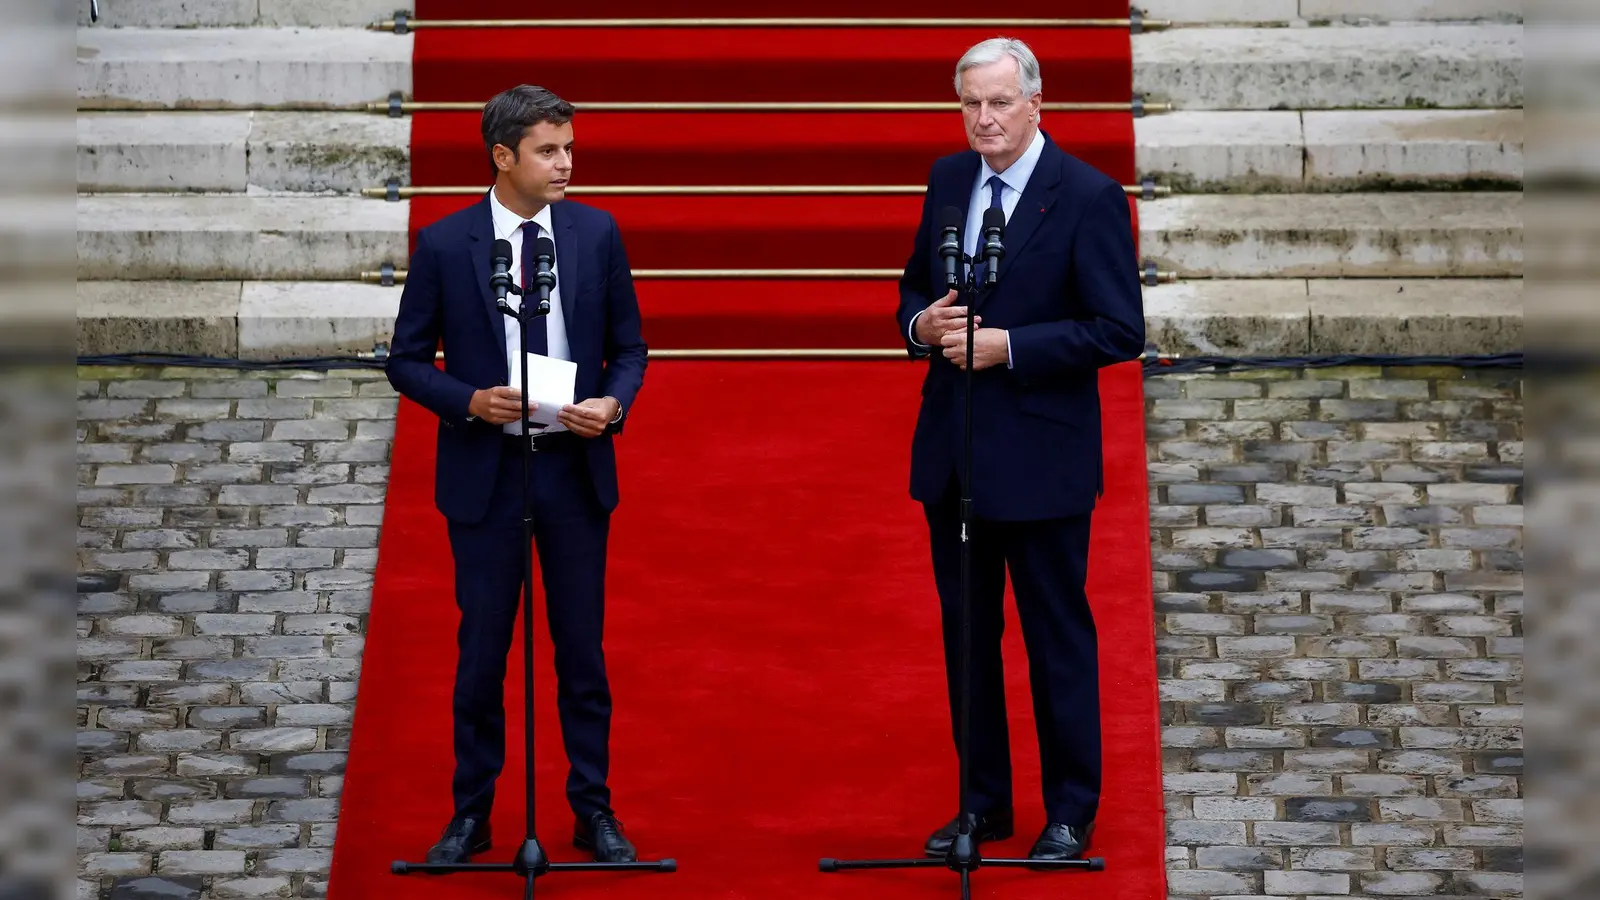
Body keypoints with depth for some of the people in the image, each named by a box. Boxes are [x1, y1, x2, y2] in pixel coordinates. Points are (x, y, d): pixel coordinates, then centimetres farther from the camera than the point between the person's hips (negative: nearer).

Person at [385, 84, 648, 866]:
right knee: (482, 649, 7)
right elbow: (407, 360, 0)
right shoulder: (445, 244, -6)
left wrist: (613, 403, -14)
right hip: (484, 472, -1)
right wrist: (471, 401, -17)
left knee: (582, 648, 9)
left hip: (575, 469, 2)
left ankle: (594, 810, 20)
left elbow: (628, 349, 7)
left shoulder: (596, 232, 0)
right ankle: (471, 813, 20)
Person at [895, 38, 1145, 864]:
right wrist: (923, 323, -7)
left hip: (1040, 455, -6)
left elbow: (1120, 330, -15)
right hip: (951, 449, 6)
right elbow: (915, 286, 17)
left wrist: (1007, 346, -21)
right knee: (965, 634, 14)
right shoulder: (948, 180, 6)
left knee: (1057, 638, 5)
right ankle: (983, 803, 27)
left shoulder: (1089, 197, -12)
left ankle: (1070, 812, 18)